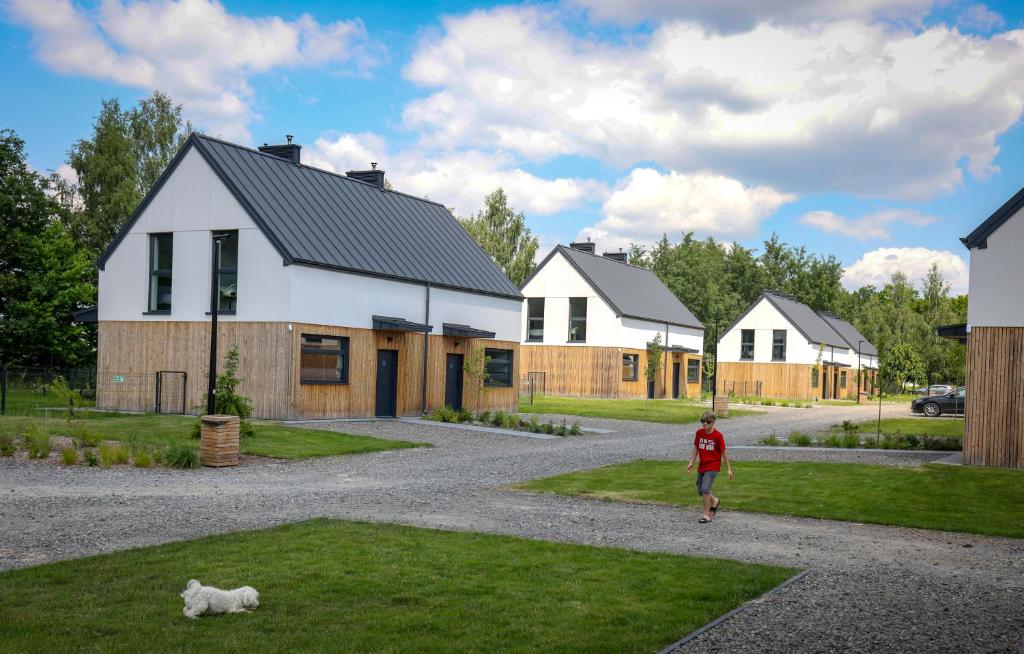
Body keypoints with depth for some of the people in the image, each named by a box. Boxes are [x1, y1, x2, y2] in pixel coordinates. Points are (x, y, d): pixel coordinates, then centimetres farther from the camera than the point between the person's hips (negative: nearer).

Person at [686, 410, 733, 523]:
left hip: (713, 466, -6)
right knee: (700, 491, 13)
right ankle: (714, 501, 43)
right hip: (702, 465, 6)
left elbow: (723, 453, -6)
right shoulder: (699, 433, -1)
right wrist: (691, 462, -1)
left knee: (705, 489, -18)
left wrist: (729, 469, -2)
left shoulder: (718, 435, -13)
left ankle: (706, 515, -5)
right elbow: (696, 448, 8)